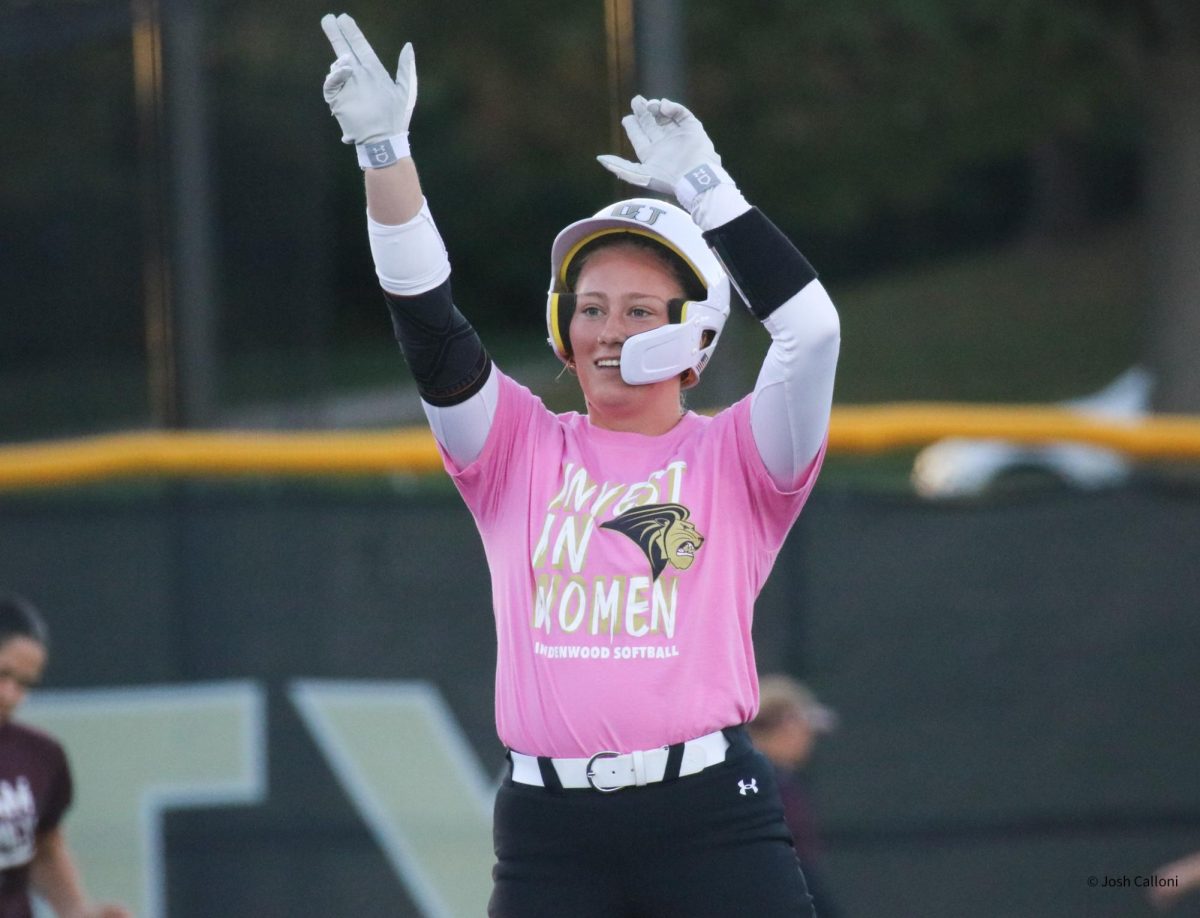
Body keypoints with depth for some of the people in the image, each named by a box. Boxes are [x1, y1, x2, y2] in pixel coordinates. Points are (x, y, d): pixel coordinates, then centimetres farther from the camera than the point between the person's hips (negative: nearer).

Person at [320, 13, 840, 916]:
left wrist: (703, 188, -10)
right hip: (550, 831, 3)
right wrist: (384, 150, -7)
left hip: (710, 814, -2)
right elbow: (427, 322, 3)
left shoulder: (732, 459, 8)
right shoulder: (522, 450, 14)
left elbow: (812, 329, -7)